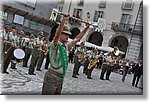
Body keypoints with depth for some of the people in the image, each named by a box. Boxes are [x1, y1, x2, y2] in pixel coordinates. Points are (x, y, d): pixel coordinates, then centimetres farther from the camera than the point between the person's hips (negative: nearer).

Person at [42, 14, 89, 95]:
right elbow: (57, 35, -29)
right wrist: (63, 20, -37)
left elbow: (77, 38, 15)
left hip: (61, 78, 8)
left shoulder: (66, 46, 11)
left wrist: (87, 27, 11)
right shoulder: (54, 45, -11)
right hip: (52, 77, -8)